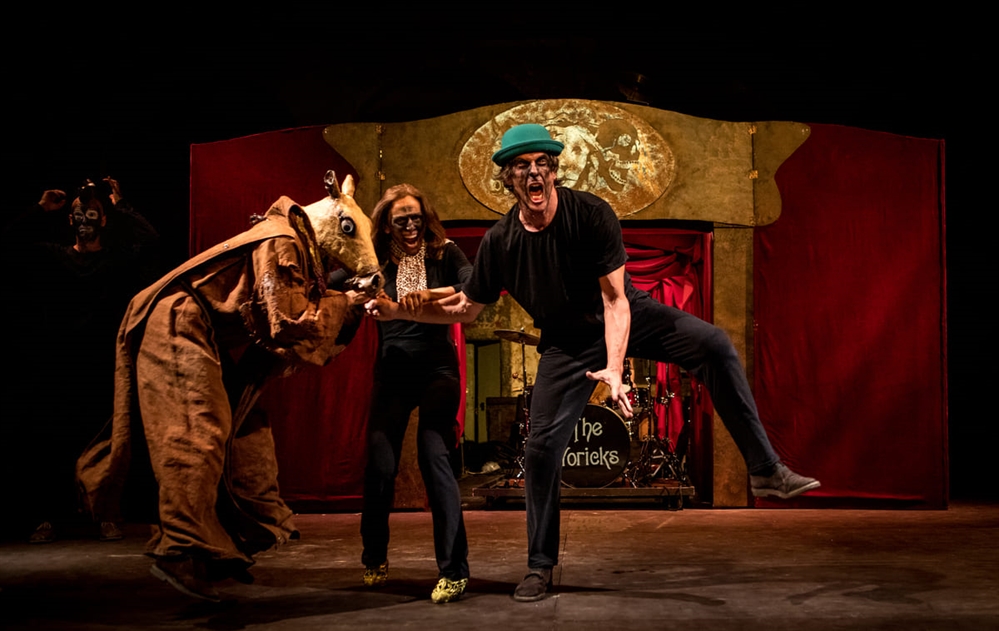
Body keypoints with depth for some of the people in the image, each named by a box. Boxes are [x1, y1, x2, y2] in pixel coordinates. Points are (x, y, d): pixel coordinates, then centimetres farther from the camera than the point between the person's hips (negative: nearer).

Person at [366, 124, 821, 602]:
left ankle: (765, 470, -19)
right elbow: (466, 308, 0)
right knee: (542, 445, -7)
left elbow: (615, 299, -24)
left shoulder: (591, 214, -23)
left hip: (627, 316, -1)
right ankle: (540, 567, 10)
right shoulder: (499, 242, -15)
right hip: (567, 342, 1)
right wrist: (399, 310, -9)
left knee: (713, 345, -25)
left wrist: (614, 368, -36)